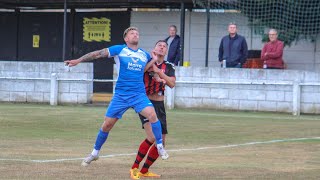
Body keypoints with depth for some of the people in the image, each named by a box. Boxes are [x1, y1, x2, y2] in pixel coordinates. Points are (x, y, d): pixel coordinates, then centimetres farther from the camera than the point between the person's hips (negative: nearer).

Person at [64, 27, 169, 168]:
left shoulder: (145, 55, 10)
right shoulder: (119, 50, 0)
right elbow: (98, 54, -2)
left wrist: (154, 61, 6)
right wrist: (78, 60, -7)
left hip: (139, 94, 2)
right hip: (121, 95, -1)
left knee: (152, 114, -24)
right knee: (107, 124, 3)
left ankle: (160, 147, -9)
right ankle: (95, 153, 23)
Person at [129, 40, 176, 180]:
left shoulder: (168, 67, 6)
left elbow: (172, 84, -9)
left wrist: (158, 72, -21)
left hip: (159, 105, 5)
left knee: (161, 142, 7)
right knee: (152, 137, -23)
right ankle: (134, 168, -10)